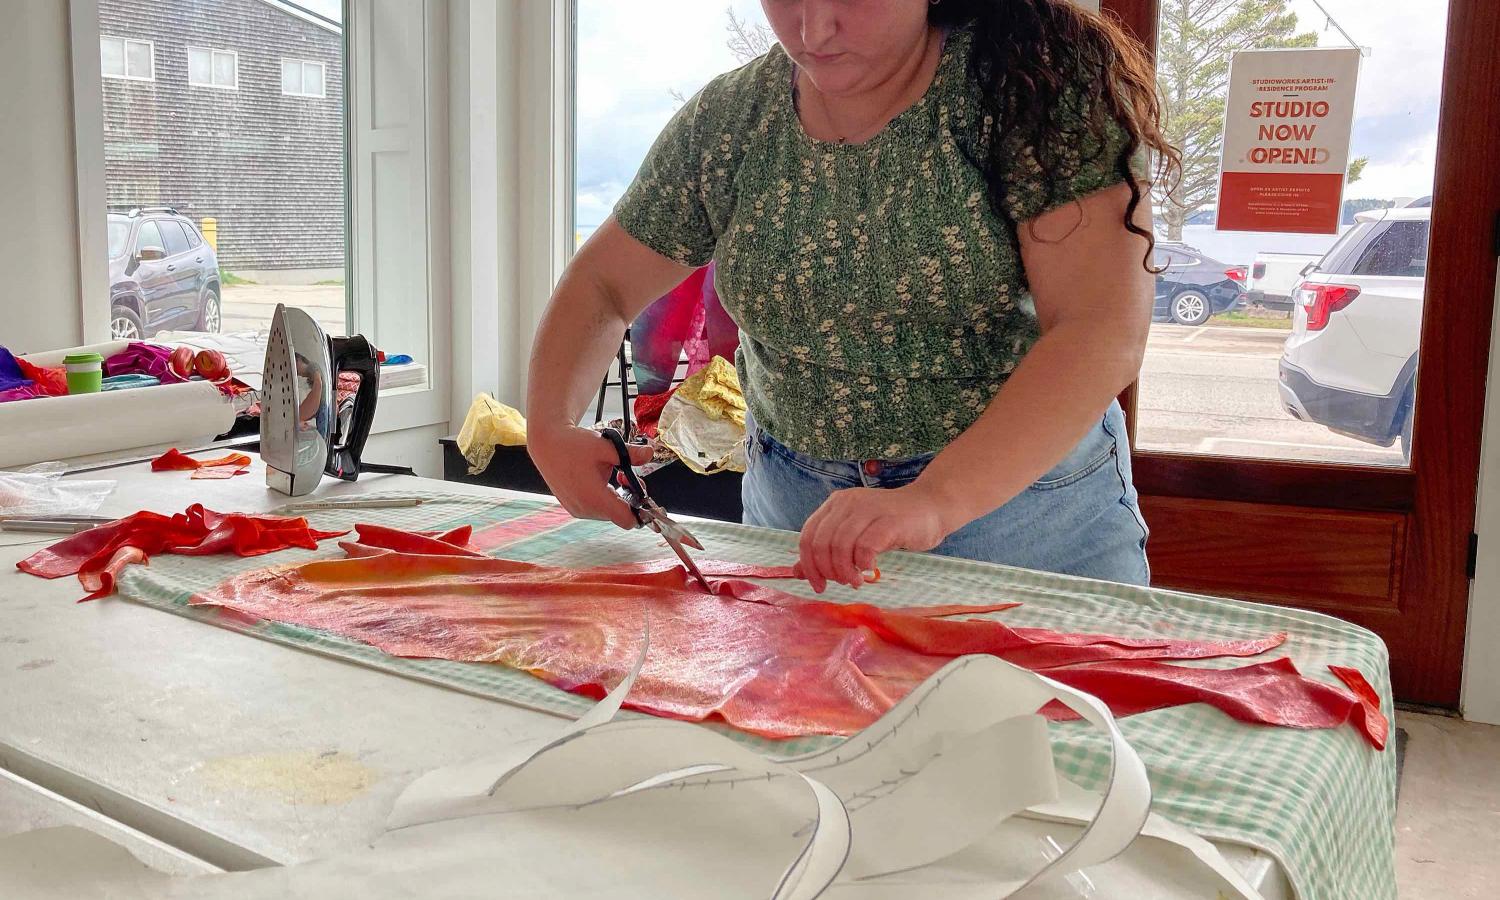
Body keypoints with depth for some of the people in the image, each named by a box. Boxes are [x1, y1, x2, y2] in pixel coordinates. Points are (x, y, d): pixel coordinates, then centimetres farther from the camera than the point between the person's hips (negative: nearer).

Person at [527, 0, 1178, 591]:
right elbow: (603, 285, 7)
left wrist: (936, 501, -37)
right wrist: (550, 428, -11)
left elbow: (1105, 332, -26)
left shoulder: (1036, 80, -17)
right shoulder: (727, 121, -3)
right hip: (792, 512, 4)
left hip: (1023, 496, -3)